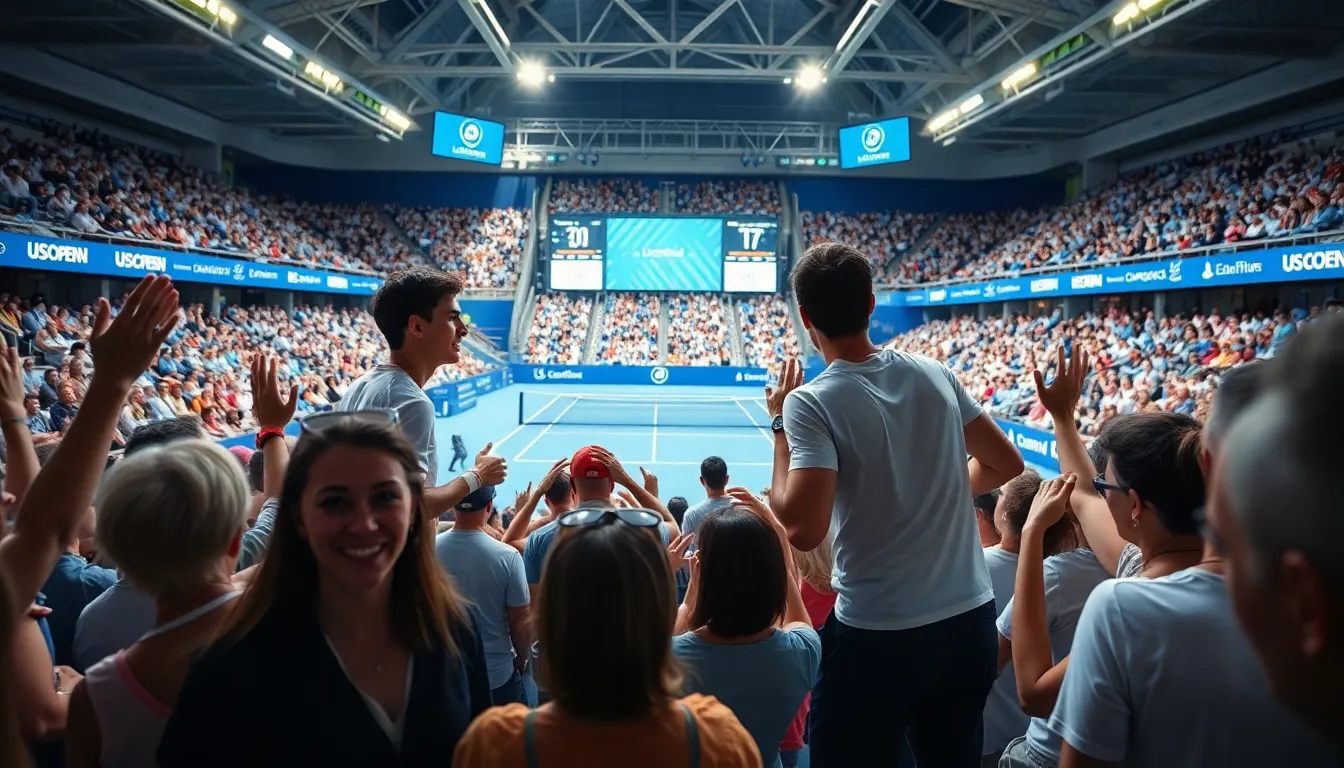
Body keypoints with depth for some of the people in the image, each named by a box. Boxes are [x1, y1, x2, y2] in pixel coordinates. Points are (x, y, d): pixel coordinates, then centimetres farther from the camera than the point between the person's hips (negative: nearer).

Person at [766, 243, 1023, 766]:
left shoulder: (814, 402, -17)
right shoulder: (935, 375, 0)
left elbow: (803, 530, -23)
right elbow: (1005, 464, 11)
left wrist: (781, 426, -12)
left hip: (880, 637, -5)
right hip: (971, 622, 6)